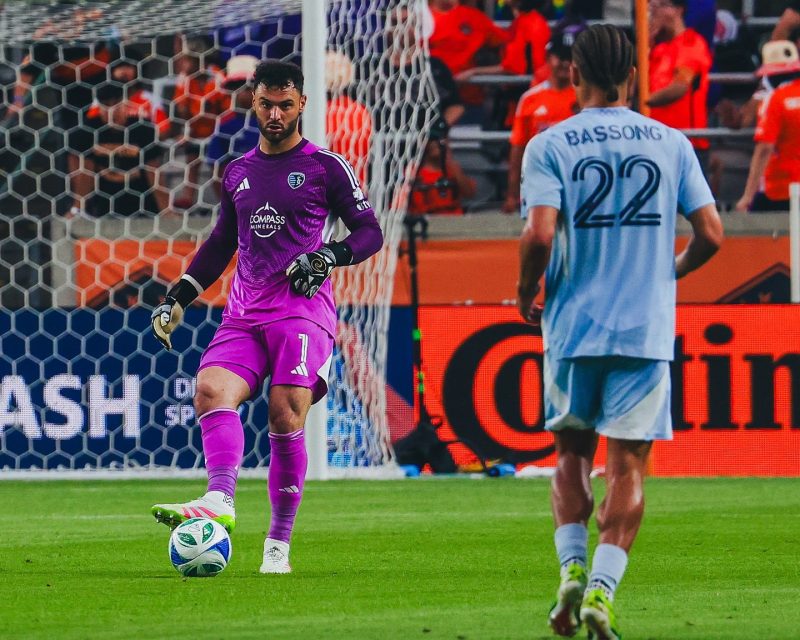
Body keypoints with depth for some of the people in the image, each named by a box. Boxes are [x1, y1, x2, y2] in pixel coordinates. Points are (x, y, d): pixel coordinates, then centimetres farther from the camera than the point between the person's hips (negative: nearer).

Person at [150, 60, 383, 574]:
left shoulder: (326, 167, 5)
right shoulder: (239, 173, 20)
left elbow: (370, 231, 6)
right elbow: (222, 243, 29)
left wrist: (330, 255, -12)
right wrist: (178, 298, 22)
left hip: (303, 308, -5)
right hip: (245, 313, 5)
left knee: (286, 419, -17)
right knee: (212, 390, -23)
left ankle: (279, 546, -12)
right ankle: (220, 500, -40)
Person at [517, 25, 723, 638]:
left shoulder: (549, 145, -3)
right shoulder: (670, 143, 3)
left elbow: (539, 235, -16)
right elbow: (711, 235, 1)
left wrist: (526, 295, 2)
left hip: (572, 326, 0)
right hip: (647, 329, 0)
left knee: (572, 453, 17)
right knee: (628, 465, 3)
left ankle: (572, 568, 3)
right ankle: (602, 588, -10)